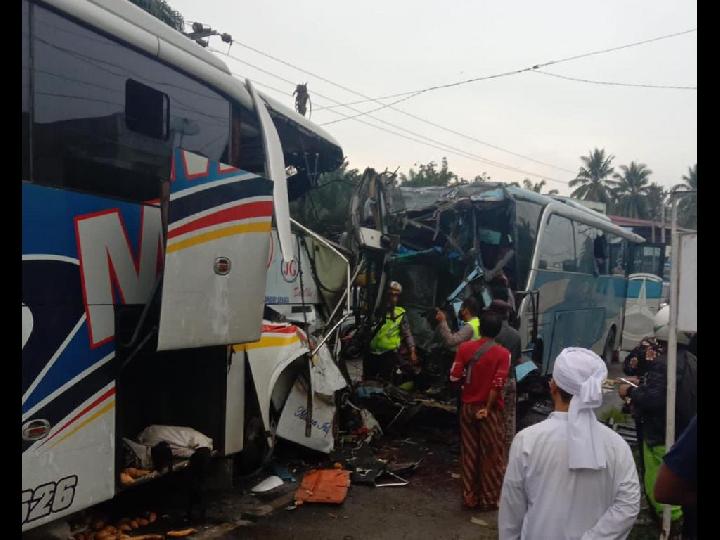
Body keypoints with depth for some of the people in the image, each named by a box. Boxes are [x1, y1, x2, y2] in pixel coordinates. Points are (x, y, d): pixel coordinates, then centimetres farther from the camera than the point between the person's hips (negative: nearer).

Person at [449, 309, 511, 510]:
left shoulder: (464, 347, -5)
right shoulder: (502, 353, -12)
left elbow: (455, 377, -5)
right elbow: (498, 385, -17)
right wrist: (487, 408, -9)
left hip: (467, 406, 3)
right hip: (489, 409, -3)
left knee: (469, 453, 13)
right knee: (491, 455, 10)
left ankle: (470, 497, 21)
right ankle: (489, 499, 18)